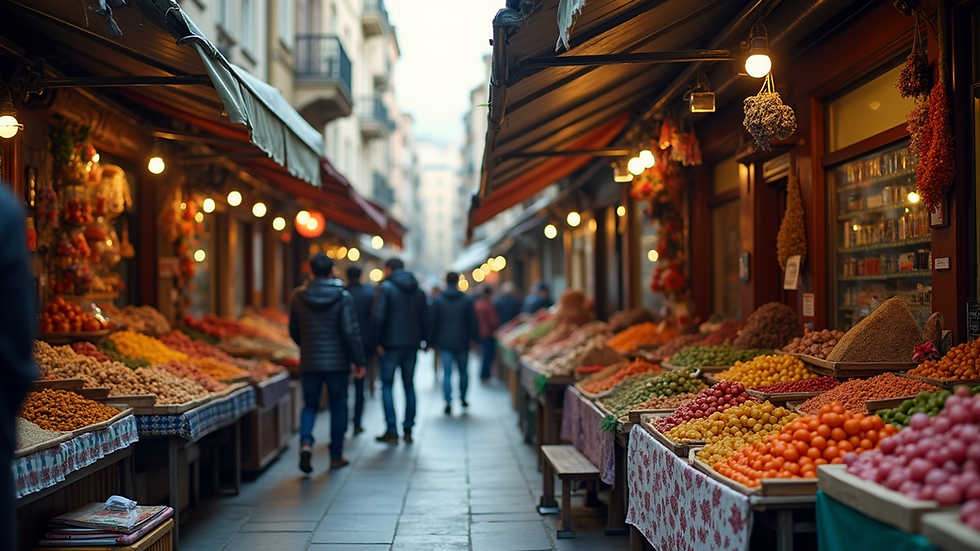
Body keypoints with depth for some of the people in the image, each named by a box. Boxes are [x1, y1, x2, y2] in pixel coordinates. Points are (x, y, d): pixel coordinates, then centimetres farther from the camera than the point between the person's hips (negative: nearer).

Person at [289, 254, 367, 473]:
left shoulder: (298, 296, -1)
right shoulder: (343, 297, -10)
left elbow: (293, 331, 7)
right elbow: (351, 331, -14)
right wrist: (359, 361, -6)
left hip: (309, 362, 2)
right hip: (337, 362, -2)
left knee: (310, 405, 14)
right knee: (338, 407, 10)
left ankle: (305, 442, -11)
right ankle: (336, 456, 16)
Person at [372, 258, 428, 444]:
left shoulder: (387, 287, -6)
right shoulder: (419, 290, 12)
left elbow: (379, 316, -15)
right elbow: (425, 319, 9)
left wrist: (378, 342, -10)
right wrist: (419, 340, 12)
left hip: (391, 344, -5)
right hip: (412, 345, 5)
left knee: (387, 385, 2)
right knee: (409, 385, 10)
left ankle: (392, 430, -5)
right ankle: (408, 430, 11)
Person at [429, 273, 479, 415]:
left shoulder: (438, 300, -1)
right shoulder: (466, 300, -1)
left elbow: (433, 322, 1)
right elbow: (473, 321, 1)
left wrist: (433, 341, 7)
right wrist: (474, 338, 9)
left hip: (445, 343, 0)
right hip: (462, 343, 0)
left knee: (447, 373, -2)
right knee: (463, 371, 14)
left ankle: (448, 402, -11)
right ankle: (463, 398, 21)